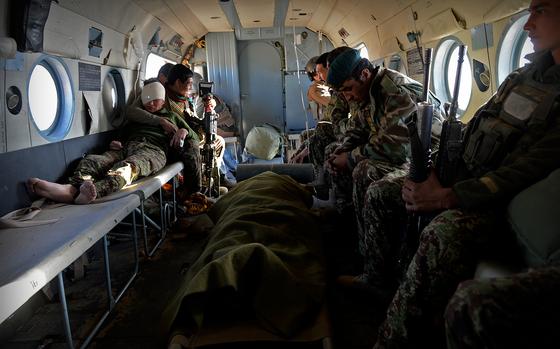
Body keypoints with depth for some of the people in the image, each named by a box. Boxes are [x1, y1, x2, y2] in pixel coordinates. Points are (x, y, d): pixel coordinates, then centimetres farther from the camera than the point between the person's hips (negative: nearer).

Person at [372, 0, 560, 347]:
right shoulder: (520, 77, 13)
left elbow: (528, 171, -23)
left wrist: (448, 197, -28)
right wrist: (435, 174, 0)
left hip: (501, 202, -8)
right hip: (459, 176, 9)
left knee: (445, 230, -39)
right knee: (378, 192, 3)